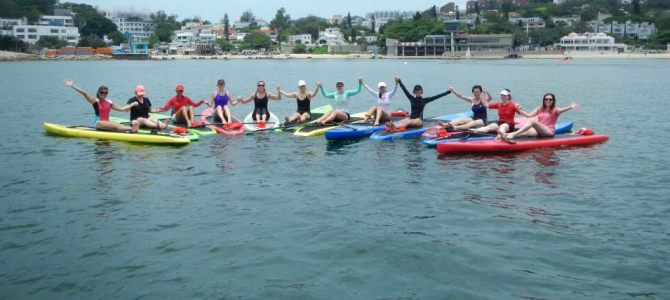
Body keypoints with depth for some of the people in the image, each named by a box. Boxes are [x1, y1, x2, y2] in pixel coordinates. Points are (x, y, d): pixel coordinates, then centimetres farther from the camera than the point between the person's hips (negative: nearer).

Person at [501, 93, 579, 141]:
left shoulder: (555, 110, 1)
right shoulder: (540, 109, 15)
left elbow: (562, 110, -22)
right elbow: (529, 115, 8)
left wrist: (570, 107, -43)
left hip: (549, 131, -5)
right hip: (539, 131, 5)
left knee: (532, 121, -28)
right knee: (526, 132, -25)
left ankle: (514, 134, -46)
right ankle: (507, 136, -52)